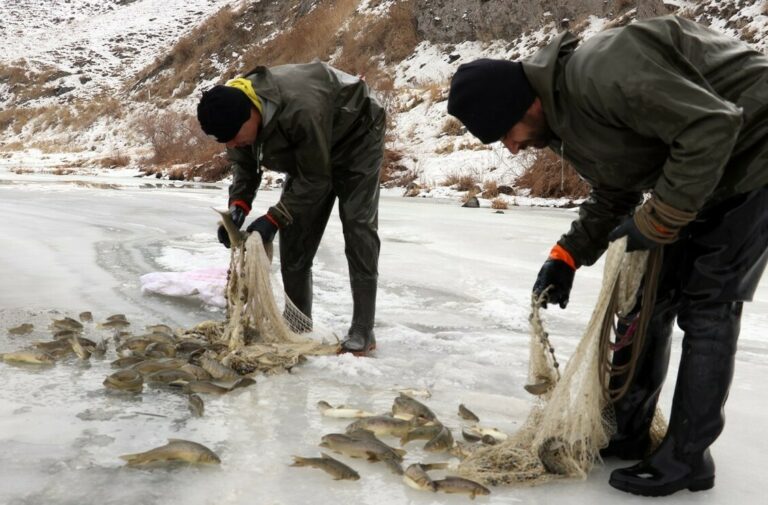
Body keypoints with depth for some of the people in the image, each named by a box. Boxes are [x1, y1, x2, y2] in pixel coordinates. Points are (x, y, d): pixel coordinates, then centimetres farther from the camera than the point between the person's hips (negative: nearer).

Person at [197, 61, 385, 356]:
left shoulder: (300, 110, -43)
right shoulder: (232, 109, -21)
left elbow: (315, 178, -32)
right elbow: (243, 166, -8)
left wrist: (274, 218, -36)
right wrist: (238, 206, -26)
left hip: (356, 138, -7)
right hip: (307, 151, 7)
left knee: (358, 228, -16)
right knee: (293, 233, 0)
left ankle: (362, 332, -11)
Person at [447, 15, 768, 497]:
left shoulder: (602, 73, -30)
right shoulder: (566, 115, 1)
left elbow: (712, 127, -32)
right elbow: (614, 195, 10)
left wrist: (656, 221, -25)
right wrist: (566, 257, 0)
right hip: (701, 174, 9)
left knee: (707, 308, -8)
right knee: (650, 298, 8)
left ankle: (686, 459, 4)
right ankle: (627, 432, 20)